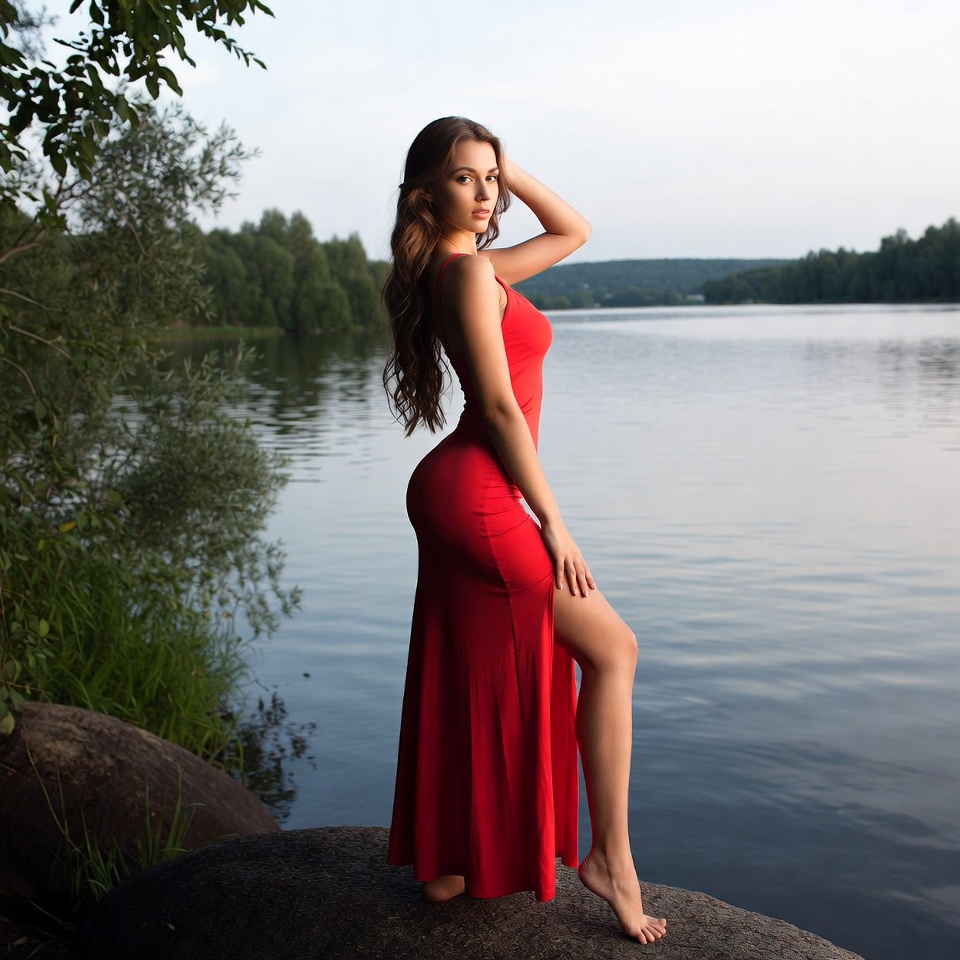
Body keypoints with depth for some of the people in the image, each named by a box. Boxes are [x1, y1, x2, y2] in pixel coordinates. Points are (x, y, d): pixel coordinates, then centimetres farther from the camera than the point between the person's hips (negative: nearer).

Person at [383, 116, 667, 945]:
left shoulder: (473, 267, 14)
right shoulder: (470, 270, -14)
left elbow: (573, 231, 25)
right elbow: (500, 408, -17)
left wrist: (512, 170, 13)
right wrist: (552, 520, -13)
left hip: (459, 498, 10)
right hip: (477, 496, -10)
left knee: (474, 681, 16)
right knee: (612, 649, 3)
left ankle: (448, 863, 27)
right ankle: (611, 855, 8)